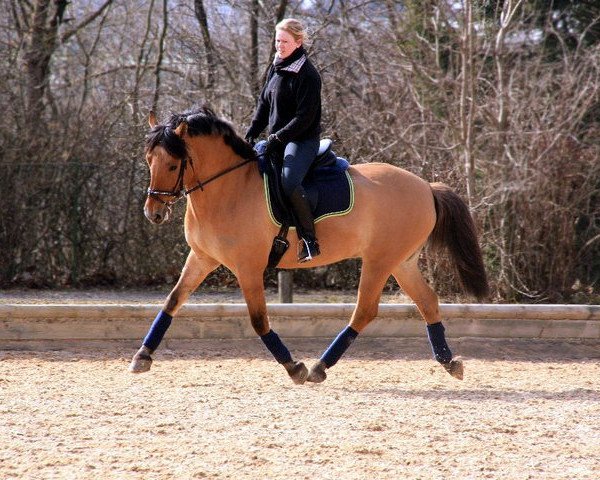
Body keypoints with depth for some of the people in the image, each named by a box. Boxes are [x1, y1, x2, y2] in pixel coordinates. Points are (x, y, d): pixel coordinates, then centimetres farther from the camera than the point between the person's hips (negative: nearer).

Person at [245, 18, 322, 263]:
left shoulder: (307, 75, -14)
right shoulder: (275, 69, 12)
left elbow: (305, 116, -18)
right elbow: (264, 103, 16)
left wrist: (279, 138, -21)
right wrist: (252, 133, 3)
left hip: (302, 139, -9)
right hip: (277, 139, 9)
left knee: (289, 181, -32)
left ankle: (309, 240, -29)